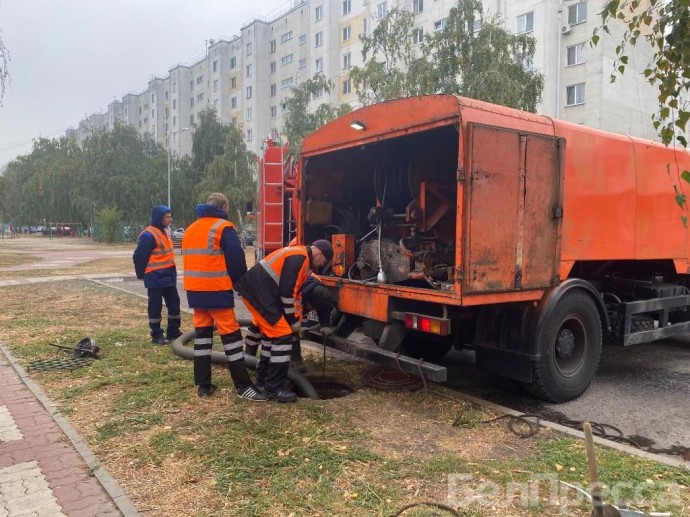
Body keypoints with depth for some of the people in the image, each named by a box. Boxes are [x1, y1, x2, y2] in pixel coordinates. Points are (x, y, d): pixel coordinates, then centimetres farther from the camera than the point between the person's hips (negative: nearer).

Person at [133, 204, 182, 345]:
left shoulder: (164, 231, 13)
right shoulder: (148, 235, -17)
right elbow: (139, 257, -16)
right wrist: (141, 274, -5)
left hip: (168, 275, 9)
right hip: (155, 277, -9)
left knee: (174, 303, 14)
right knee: (155, 307, 1)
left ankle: (173, 331, 25)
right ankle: (156, 335, 11)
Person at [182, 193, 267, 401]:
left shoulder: (190, 230, 16)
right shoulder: (223, 228, -8)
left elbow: (191, 260, 19)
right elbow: (236, 260, -13)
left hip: (195, 290, 7)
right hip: (217, 291, -7)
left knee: (202, 334, 11)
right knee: (231, 335, -4)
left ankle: (203, 385, 15)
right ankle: (243, 386, -2)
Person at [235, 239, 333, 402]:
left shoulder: (300, 258, 19)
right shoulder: (298, 258, -15)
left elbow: (293, 291, 25)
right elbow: (286, 293, -17)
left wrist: (295, 319, 23)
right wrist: (294, 320, -6)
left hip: (256, 291, 11)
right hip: (257, 292, -11)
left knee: (271, 334, 20)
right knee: (282, 335, -9)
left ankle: (263, 378, 31)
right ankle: (274, 387, -2)